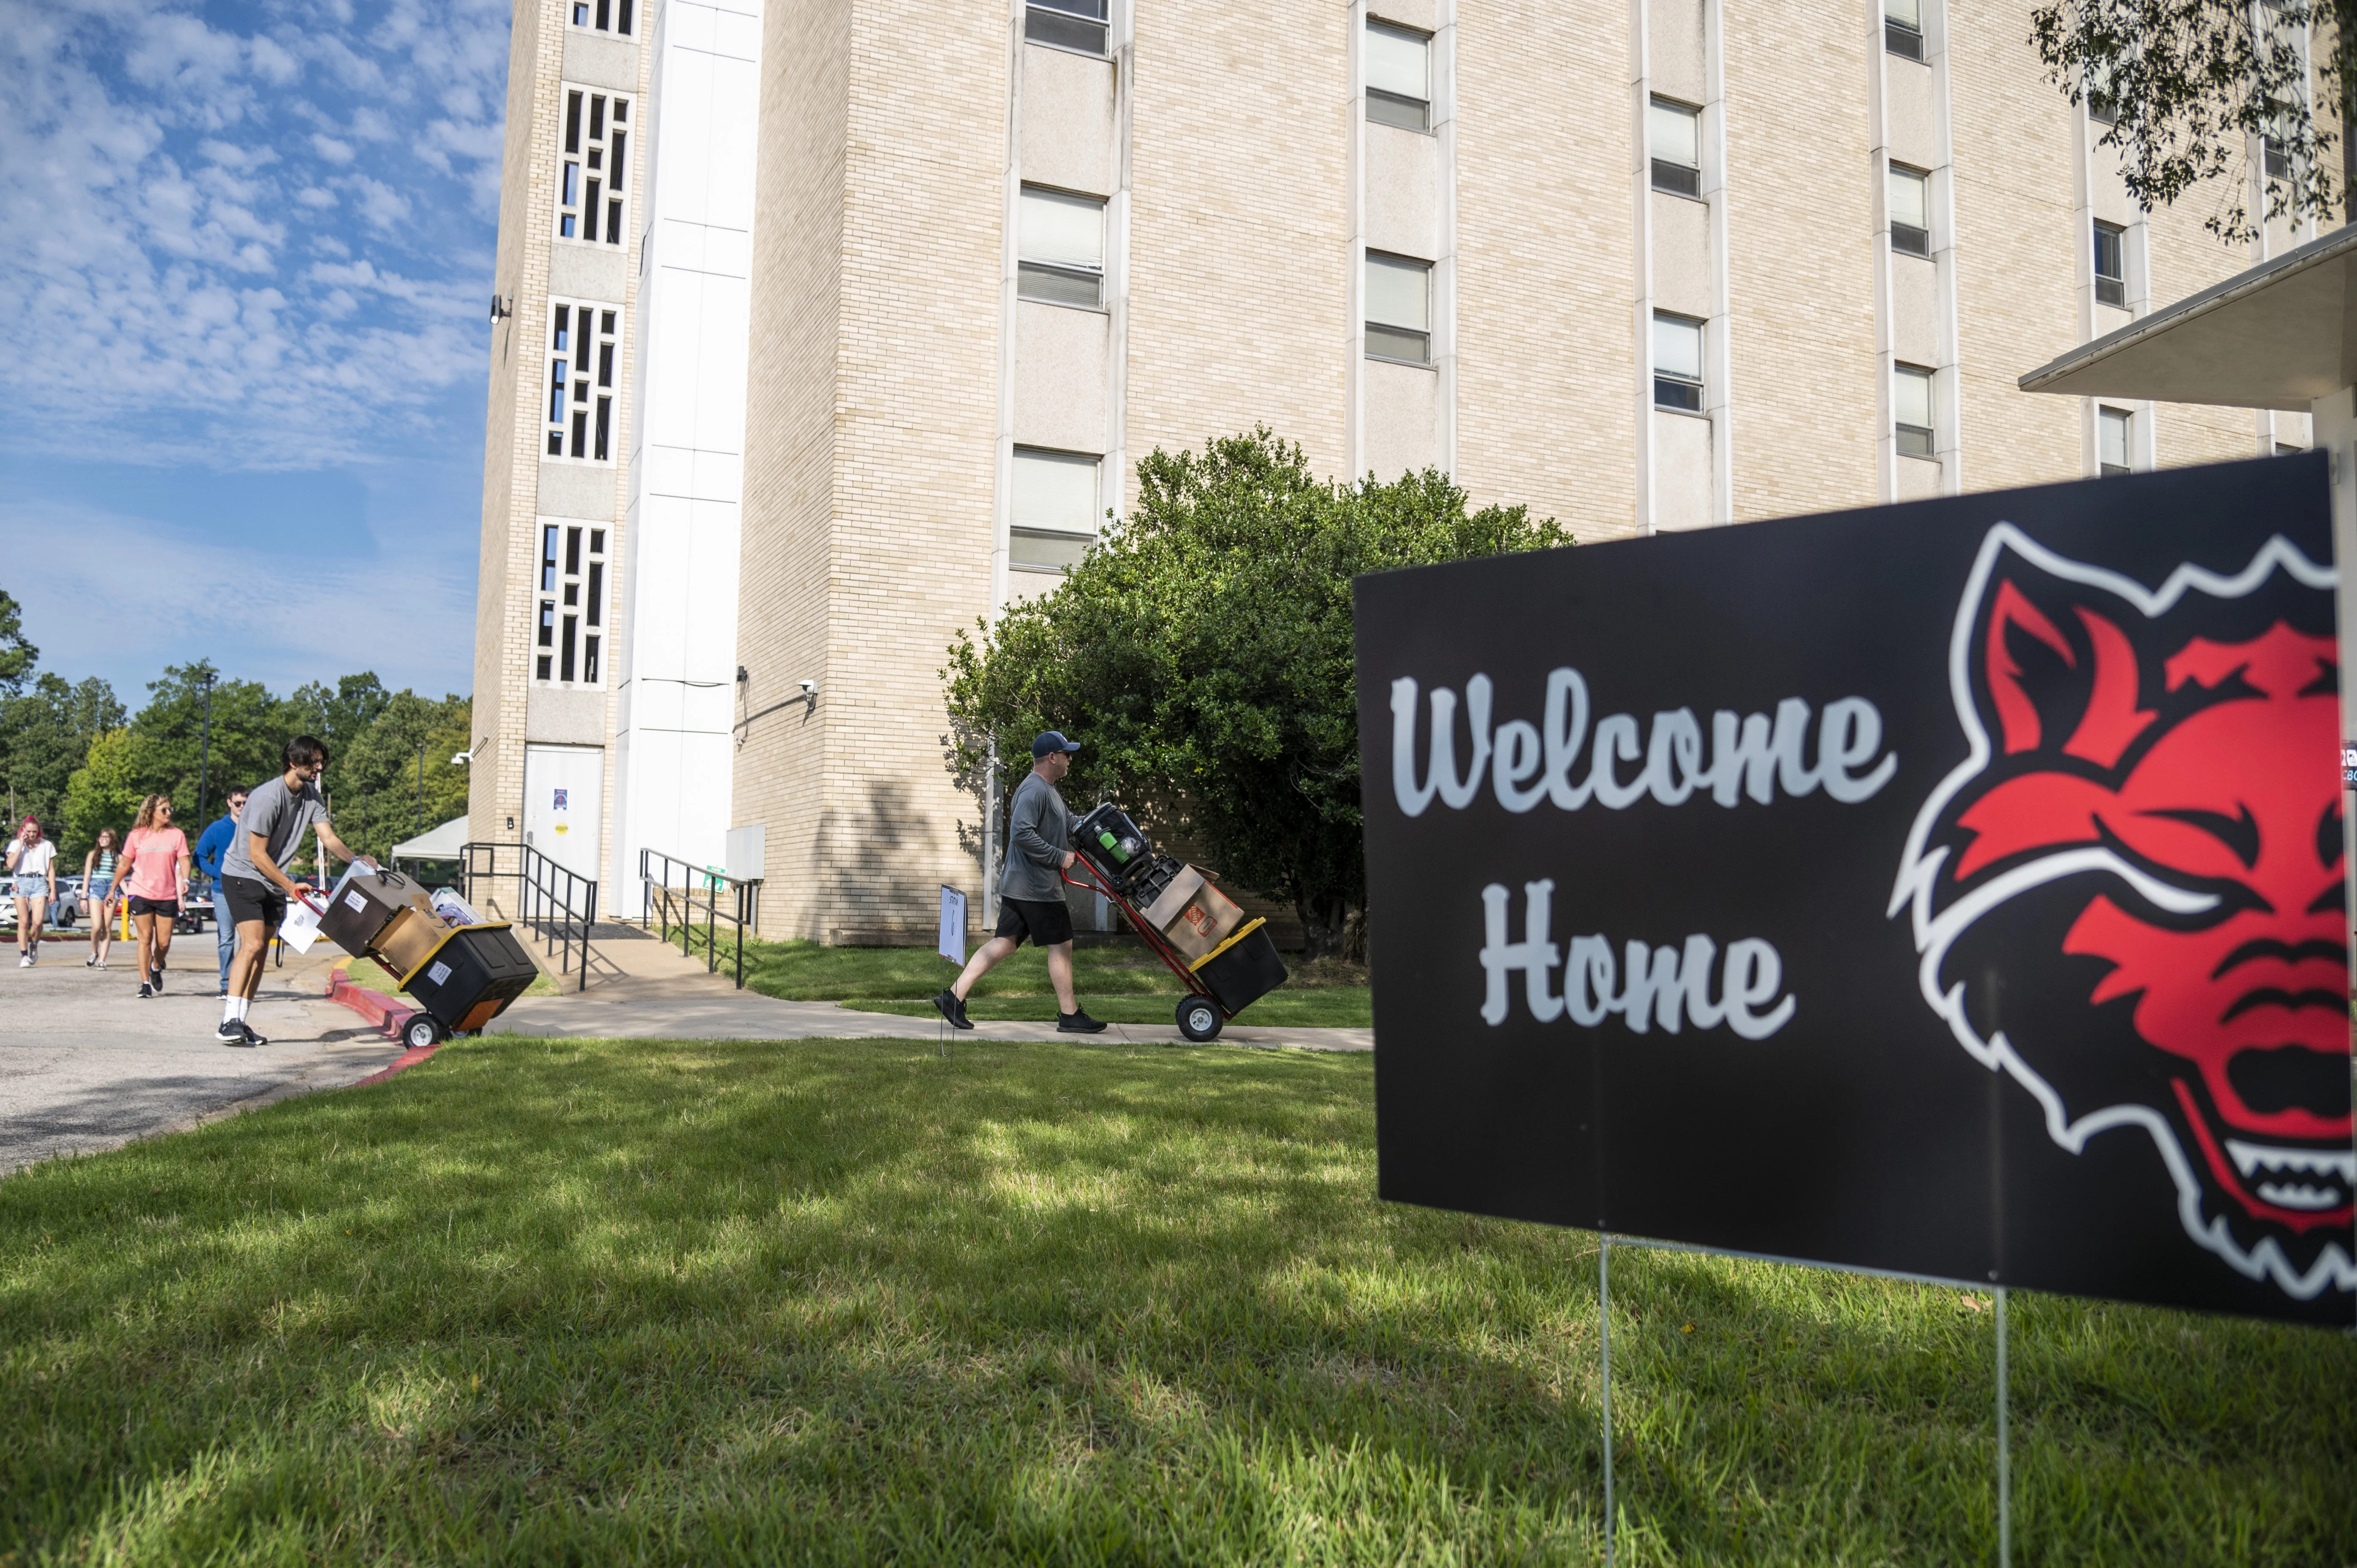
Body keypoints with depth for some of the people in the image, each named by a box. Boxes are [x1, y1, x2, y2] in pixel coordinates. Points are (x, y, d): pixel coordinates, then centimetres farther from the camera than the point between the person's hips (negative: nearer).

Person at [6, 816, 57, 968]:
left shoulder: (47, 846, 9)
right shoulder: (15, 844, 7)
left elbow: (51, 870, 11)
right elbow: (10, 865, -9)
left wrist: (53, 891, 7)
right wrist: (21, 845, -11)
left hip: (39, 883, 0)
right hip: (21, 883, 0)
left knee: (38, 921, -13)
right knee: (24, 922, -4)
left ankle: (34, 944, 17)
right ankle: (24, 956, 0)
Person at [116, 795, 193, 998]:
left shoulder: (177, 835, 4)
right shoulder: (136, 836, 3)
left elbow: (184, 861, -1)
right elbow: (124, 865, 11)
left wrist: (185, 880, -20)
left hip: (168, 896, 1)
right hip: (141, 894, -1)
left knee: (164, 942, 3)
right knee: (146, 938, -3)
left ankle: (156, 968, 33)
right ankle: (145, 983, 2)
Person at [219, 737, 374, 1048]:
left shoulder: (311, 797, 3)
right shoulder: (268, 797, -20)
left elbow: (329, 838, -2)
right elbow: (257, 854, -19)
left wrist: (355, 859, -21)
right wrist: (290, 886, -19)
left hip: (274, 881, 8)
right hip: (243, 875, -8)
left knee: (260, 951, 6)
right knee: (253, 944, -19)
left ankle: (241, 1022, 10)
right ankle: (229, 1023, -19)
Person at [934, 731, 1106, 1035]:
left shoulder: (1047, 790, 19)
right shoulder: (1034, 790, -17)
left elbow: (1070, 825, 27)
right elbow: (1022, 833, -27)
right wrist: (1060, 858, -21)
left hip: (1019, 885, 10)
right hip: (1038, 888, -10)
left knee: (1004, 944, 9)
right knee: (1061, 945, 0)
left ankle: (954, 997, 7)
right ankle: (1069, 1016, 9)